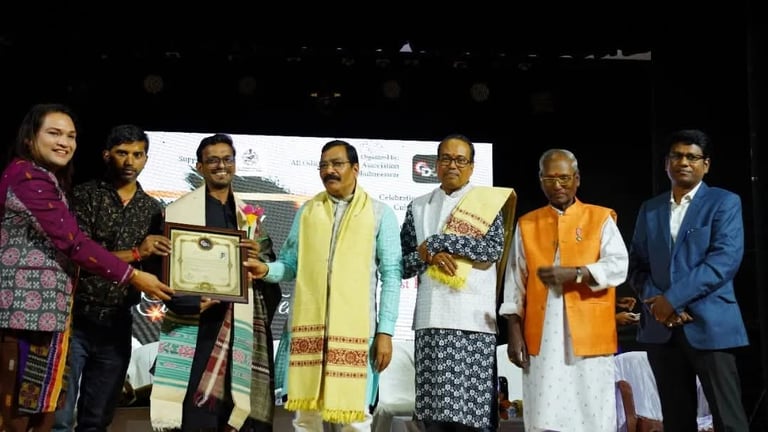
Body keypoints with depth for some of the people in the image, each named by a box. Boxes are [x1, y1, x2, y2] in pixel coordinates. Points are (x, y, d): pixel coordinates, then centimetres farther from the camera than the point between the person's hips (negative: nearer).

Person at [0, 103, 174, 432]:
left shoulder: (48, 181, 21)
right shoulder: (27, 176, -11)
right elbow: (72, 241, -16)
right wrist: (133, 276, -13)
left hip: (43, 309, 10)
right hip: (31, 308, -10)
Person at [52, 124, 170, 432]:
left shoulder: (153, 209, 10)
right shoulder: (86, 195, -2)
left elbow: (156, 270, 7)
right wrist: (134, 253, -19)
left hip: (116, 327, 4)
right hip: (75, 320, -4)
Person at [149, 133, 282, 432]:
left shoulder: (249, 215, 18)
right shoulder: (179, 211, 6)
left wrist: (259, 258, -7)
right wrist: (192, 300, -16)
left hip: (240, 325, 3)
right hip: (193, 323, -3)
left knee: (237, 408, 0)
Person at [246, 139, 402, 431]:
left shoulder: (380, 213, 4)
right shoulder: (307, 210, 14)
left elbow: (391, 275, 1)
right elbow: (290, 265, 12)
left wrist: (385, 331, -5)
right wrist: (266, 270, -9)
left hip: (355, 328, -3)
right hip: (307, 324, 3)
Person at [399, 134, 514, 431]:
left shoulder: (487, 203, 8)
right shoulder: (418, 207, 15)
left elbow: (494, 249, -9)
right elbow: (401, 265, 12)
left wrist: (436, 243, -8)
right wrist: (430, 256, -8)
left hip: (474, 318, -2)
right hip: (431, 317, 3)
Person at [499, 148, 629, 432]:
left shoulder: (601, 218, 7)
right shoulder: (526, 225, 12)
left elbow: (618, 266, -6)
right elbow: (515, 282, 9)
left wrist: (574, 273, -20)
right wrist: (514, 332, 1)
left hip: (589, 333, -1)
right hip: (542, 336, 2)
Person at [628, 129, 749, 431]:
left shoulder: (724, 202, 2)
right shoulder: (650, 209, 16)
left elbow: (725, 260, -11)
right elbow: (637, 264, 12)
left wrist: (672, 298, -15)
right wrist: (655, 301, -7)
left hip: (709, 325, -4)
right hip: (661, 327, 4)